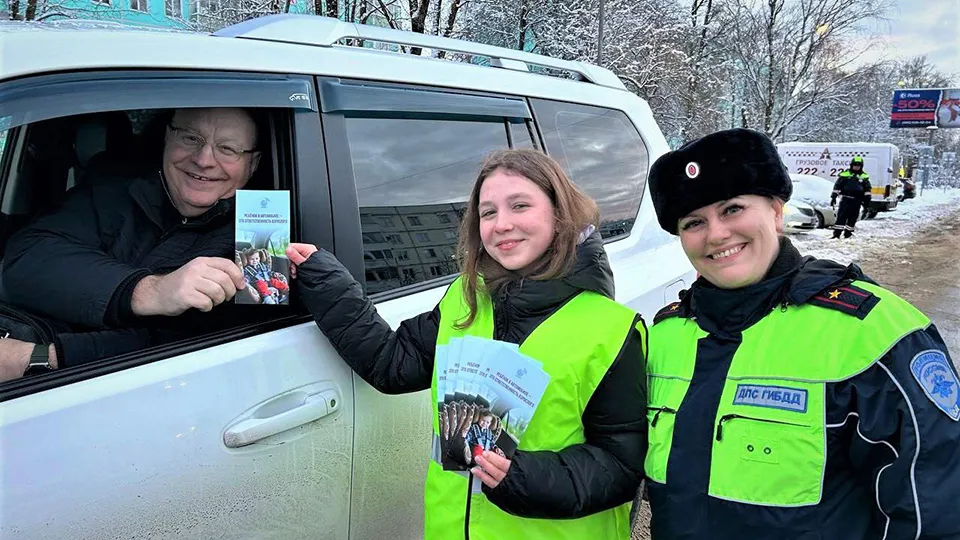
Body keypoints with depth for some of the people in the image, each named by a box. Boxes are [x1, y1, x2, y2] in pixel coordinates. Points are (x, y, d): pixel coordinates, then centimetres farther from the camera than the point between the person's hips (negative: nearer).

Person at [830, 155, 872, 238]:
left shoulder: (864, 176, 11)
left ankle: (848, 234, 14)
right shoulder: (845, 174, 5)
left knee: (852, 218, 5)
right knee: (841, 217, -7)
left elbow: (867, 190, 15)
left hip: (857, 201, 2)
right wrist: (833, 197, 0)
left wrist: (867, 202, 10)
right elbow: (837, 186, 5)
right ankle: (836, 234, -6)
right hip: (845, 199, -2)